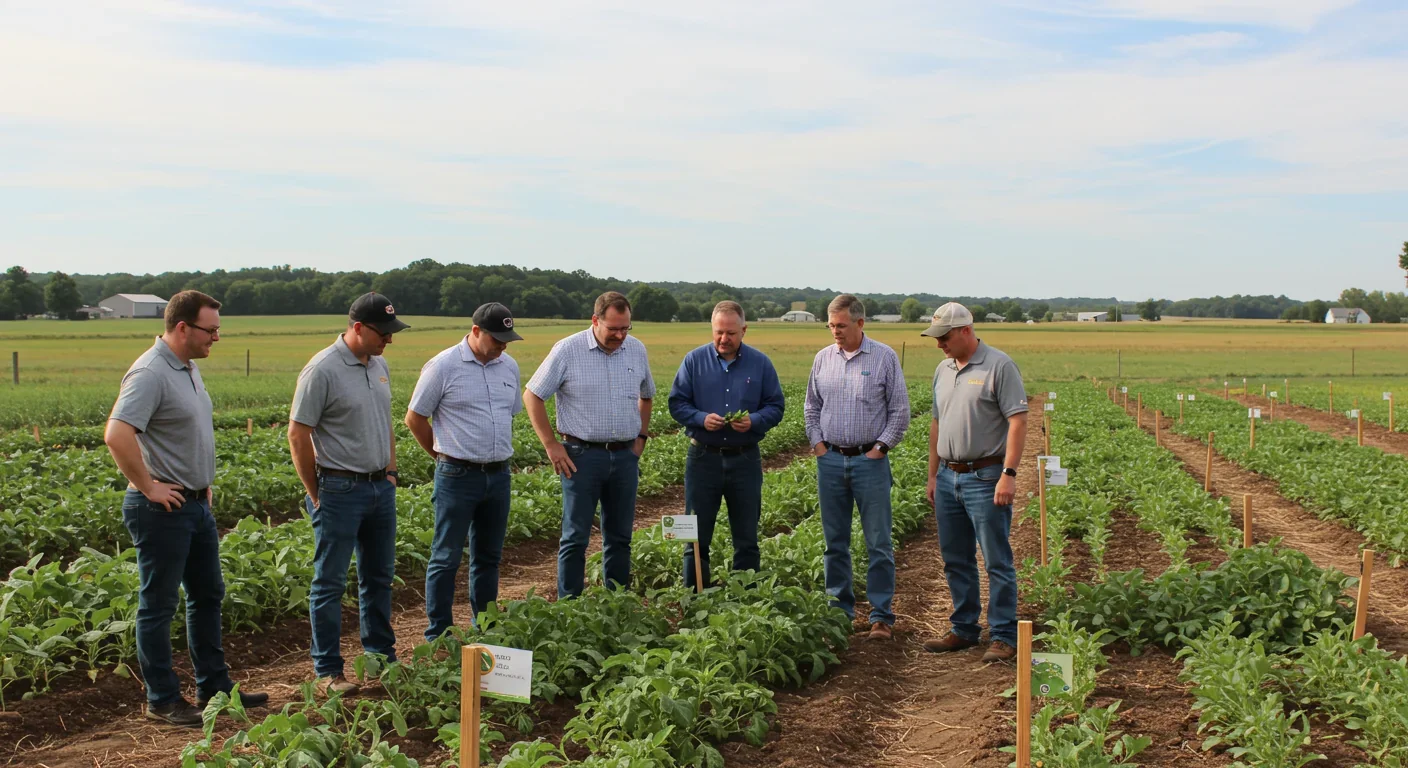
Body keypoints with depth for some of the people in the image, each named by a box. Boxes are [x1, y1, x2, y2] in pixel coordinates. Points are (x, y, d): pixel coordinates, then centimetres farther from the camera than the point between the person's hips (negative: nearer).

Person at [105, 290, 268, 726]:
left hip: (197, 504, 10)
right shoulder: (151, 373, -20)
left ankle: (214, 687, 28)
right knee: (158, 605, 2)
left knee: (208, 595, 17)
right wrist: (148, 487, -23)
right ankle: (163, 701, 12)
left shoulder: (189, 368, 11)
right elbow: (117, 436, -31)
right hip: (164, 509, -10)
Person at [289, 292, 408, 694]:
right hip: (340, 490, -8)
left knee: (379, 577, 16)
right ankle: (328, 670, 8)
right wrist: (316, 494, -9)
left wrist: (390, 470, 14)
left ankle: (381, 656, 28)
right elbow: (297, 434, -13)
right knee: (330, 582, 0)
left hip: (380, 486, 8)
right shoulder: (323, 370, -15)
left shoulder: (379, 366, 9)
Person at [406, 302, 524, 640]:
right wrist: (443, 454, 5)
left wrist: (499, 453, 15)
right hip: (457, 476, -6)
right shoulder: (443, 366, -10)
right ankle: (438, 636, 8)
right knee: (446, 558, 1)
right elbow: (415, 418, -3)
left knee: (488, 557, 14)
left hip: (499, 475, 6)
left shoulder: (509, 367, 8)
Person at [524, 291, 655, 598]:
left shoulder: (637, 350, 6)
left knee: (620, 536, 10)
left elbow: (646, 396, 23)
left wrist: (641, 437, 12)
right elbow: (532, 396, -3)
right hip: (583, 456, -4)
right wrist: (551, 445, -6)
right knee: (575, 538, -1)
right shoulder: (568, 350, -8)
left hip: (625, 456, 4)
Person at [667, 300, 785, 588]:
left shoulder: (760, 363, 3)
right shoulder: (694, 360, 1)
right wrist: (701, 419, -17)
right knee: (696, 538, 5)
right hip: (703, 457, -1)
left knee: (747, 540, 9)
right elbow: (677, 403, 1)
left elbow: (776, 407, 4)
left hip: (745, 459, 1)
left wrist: (754, 421, -16)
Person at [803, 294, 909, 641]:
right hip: (830, 460, 4)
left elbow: (900, 410, 0)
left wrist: (881, 447, -6)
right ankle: (839, 610, 18)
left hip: (870, 460, -4)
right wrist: (817, 443, 7)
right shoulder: (823, 358, 9)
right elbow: (811, 407, 18)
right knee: (835, 542, 9)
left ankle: (881, 615, 4)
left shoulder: (884, 357, -2)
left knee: (879, 543, -2)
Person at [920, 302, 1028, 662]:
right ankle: (964, 630, 23)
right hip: (949, 477, 7)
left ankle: (1003, 636, 4)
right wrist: (933, 474, 18)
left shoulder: (999, 366, -9)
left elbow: (1018, 421, -13)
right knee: (955, 561, 12)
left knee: (997, 562, -2)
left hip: (985, 478, -7)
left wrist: (1009, 474, -19)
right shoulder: (943, 370, 13)